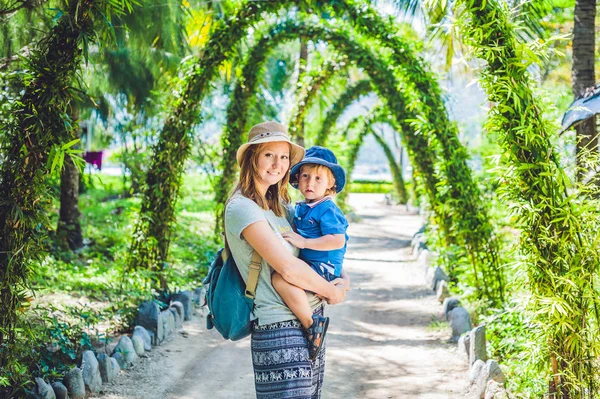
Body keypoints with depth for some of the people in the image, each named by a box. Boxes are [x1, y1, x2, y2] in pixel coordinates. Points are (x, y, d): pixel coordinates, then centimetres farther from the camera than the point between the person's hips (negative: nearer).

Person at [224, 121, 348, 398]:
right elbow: (289, 268, -20)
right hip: (281, 329, -9)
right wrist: (331, 292, -5)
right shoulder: (242, 208, -13)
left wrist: (342, 280, 1)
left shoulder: (279, 206, 14)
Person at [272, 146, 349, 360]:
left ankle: (312, 325, -22)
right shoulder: (300, 208, 16)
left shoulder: (327, 210, -11)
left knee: (281, 278, -31)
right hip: (307, 265, 10)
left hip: (322, 268, -10)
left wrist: (304, 242, -22)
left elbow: (338, 240, -23)